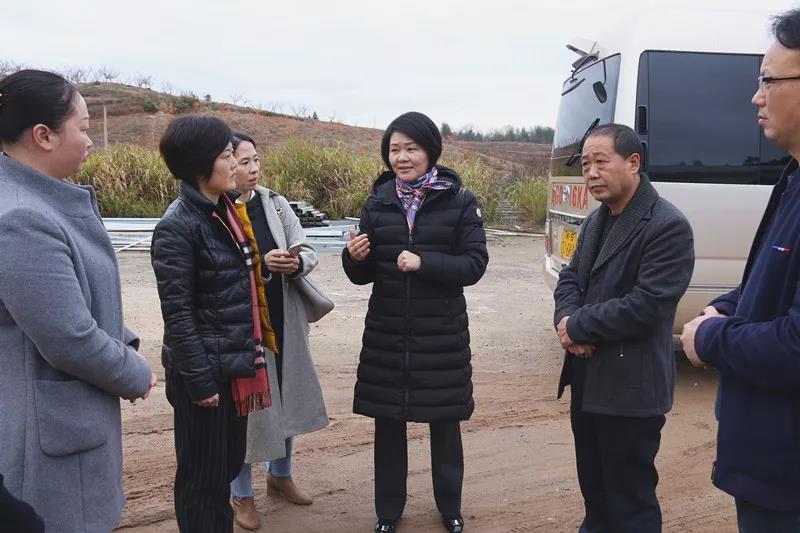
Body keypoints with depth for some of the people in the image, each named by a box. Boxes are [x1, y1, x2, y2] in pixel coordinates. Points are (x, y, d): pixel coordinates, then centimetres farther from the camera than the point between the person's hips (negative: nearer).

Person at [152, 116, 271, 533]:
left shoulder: (223, 210, 7)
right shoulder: (177, 227, -17)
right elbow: (177, 313, -18)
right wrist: (200, 381, -17)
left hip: (234, 364, 8)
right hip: (207, 371, -8)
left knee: (229, 463, 20)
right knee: (203, 474, 9)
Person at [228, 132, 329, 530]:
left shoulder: (276, 203, 1)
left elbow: (308, 252, 1)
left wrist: (297, 264, -20)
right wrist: (260, 264, -26)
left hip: (284, 320, 5)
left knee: (287, 396, 17)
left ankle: (280, 475, 40)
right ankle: (241, 494, 27)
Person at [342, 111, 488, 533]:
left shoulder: (458, 201, -4)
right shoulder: (378, 202, 3)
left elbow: (475, 264, -10)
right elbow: (363, 275, 6)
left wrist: (424, 262, -23)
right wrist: (354, 256, -17)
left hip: (442, 333, -2)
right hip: (386, 333, 2)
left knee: (445, 423, 12)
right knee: (388, 424, 10)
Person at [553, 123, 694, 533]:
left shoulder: (668, 226, -18)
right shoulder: (596, 220, 12)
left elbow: (645, 305, -24)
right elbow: (570, 278, 12)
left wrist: (577, 327, -16)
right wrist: (567, 320, -10)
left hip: (631, 386, -8)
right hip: (587, 377, 8)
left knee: (629, 499, 5)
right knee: (593, 484, 23)